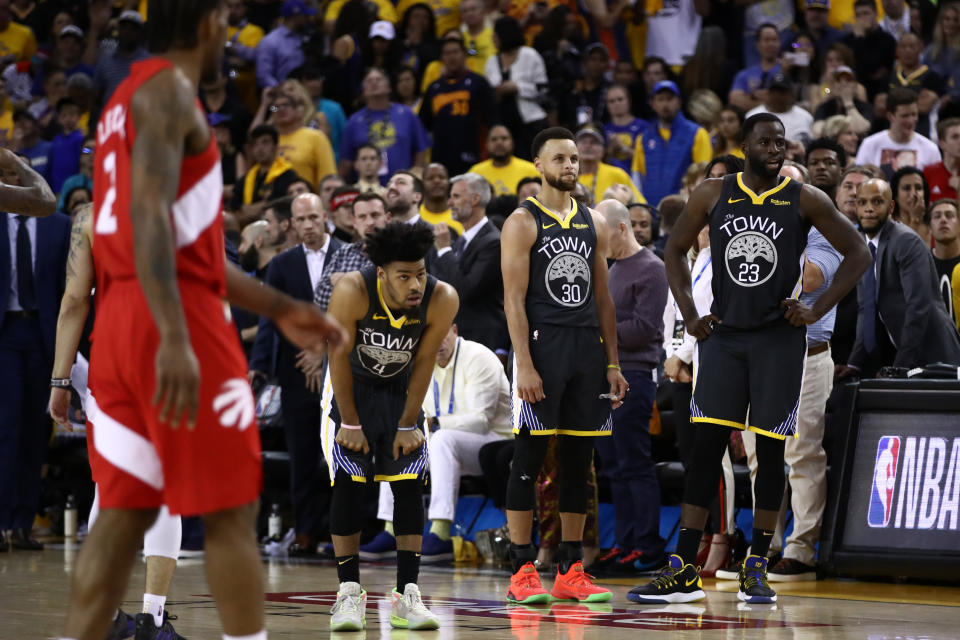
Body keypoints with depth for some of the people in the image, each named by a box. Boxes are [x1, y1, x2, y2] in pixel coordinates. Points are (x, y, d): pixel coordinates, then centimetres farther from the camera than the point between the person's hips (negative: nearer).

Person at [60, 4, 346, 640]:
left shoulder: (132, 97, 23)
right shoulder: (169, 90, -8)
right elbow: (150, 215, -21)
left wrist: (280, 308, 28)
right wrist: (175, 338, -30)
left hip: (119, 319, 9)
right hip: (175, 318, -9)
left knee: (125, 511, 6)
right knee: (231, 510, -3)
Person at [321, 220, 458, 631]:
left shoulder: (442, 299, -28)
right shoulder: (353, 292, -34)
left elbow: (424, 361, -13)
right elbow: (340, 356, -21)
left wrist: (409, 424, -9)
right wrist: (350, 423, -16)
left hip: (400, 389, 2)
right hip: (350, 386, -2)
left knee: (410, 485, -6)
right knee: (347, 482, -10)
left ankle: (407, 596, -2)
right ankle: (349, 593, -4)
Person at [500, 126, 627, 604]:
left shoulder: (594, 224, 14)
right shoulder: (522, 223, -3)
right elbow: (514, 299, -9)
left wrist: (612, 363, 12)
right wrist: (524, 365, -17)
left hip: (587, 349, 6)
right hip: (541, 346, -6)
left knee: (578, 461, 7)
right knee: (529, 458, -4)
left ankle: (570, 571, 11)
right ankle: (522, 571, -1)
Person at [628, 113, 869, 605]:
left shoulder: (804, 200, -3)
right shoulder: (713, 195, 3)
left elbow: (857, 255, 2)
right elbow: (675, 250, 15)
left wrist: (816, 311, -6)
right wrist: (689, 315, 6)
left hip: (779, 339, -1)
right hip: (724, 336, 1)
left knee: (769, 451, 0)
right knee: (706, 446, -3)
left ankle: (756, 569, 10)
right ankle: (683, 572, -1)